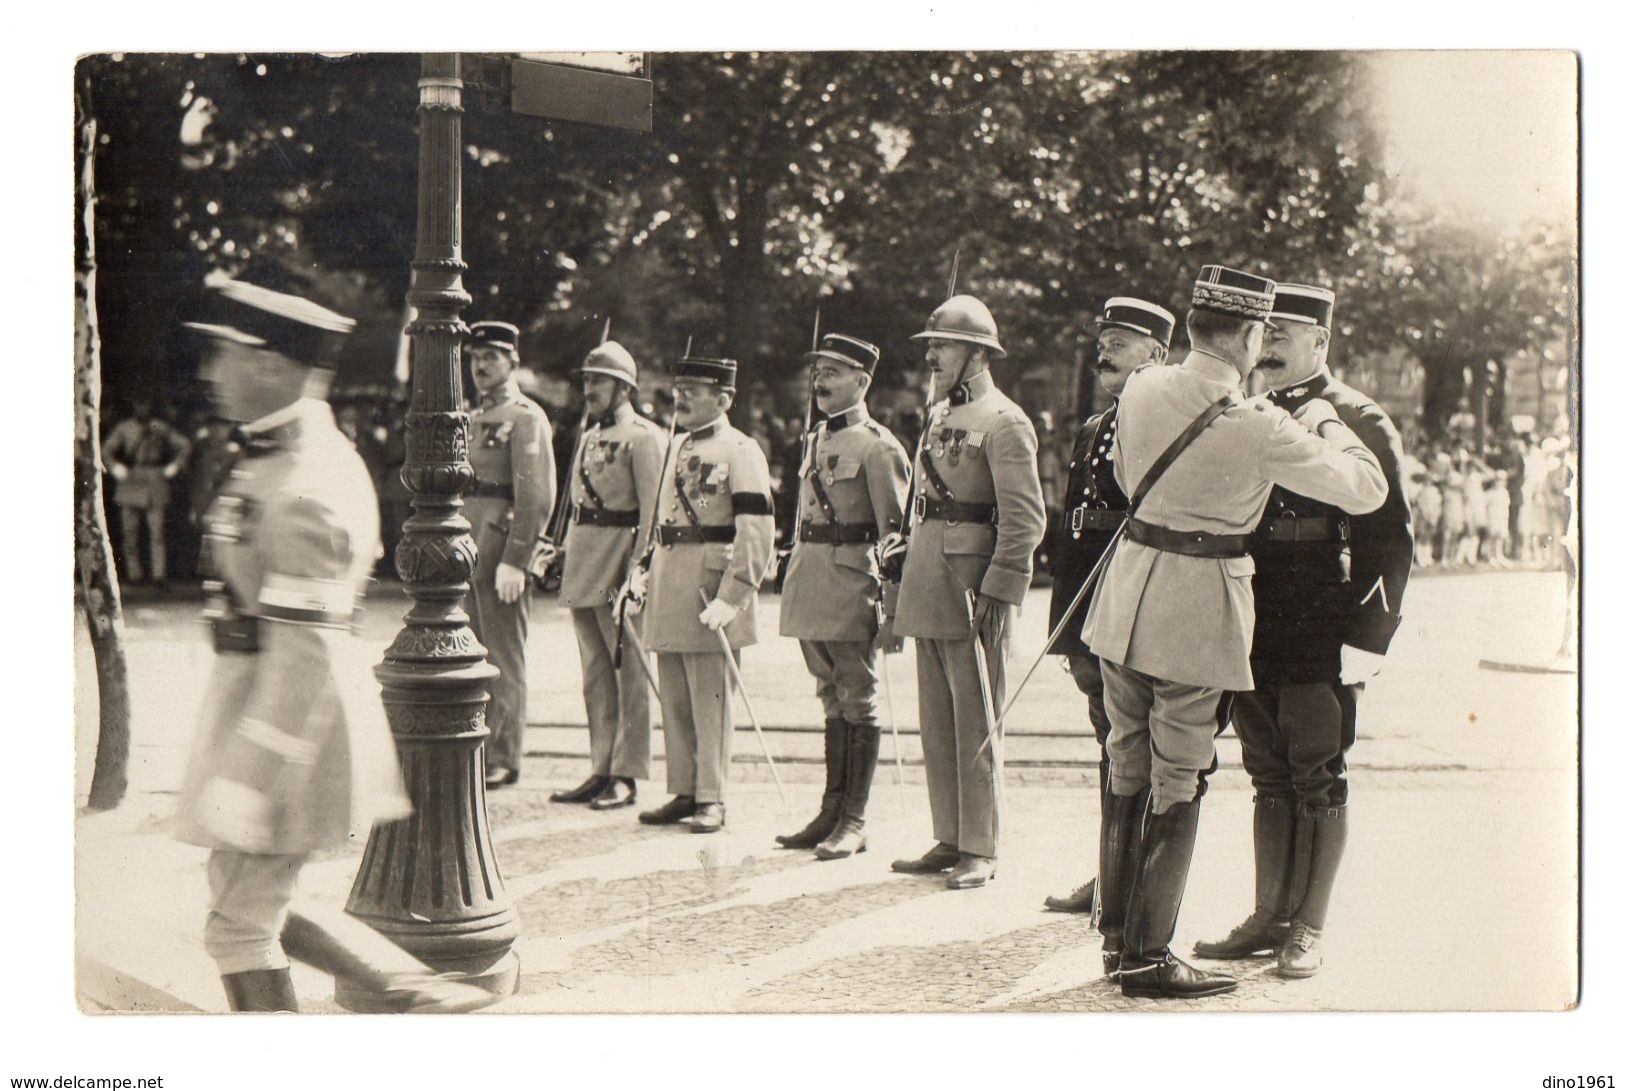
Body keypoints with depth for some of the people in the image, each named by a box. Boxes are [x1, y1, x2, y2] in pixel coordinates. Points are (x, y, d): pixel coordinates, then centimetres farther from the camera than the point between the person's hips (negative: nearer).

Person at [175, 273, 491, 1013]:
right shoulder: (275, 457, 10)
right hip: (258, 687, 10)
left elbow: (303, 650, -24)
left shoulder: (309, 486, -21)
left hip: (288, 703, -10)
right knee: (261, 910, 18)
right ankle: (420, 991, 24)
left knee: (239, 926, 3)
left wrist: (243, 776, -22)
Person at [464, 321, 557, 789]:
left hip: (501, 554, -8)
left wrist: (515, 561, -20)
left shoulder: (526, 418, -8)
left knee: (504, 659, -2)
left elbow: (537, 497, -16)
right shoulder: (474, 421, 19)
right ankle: (476, 751, 21)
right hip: (467, 554, 8)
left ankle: (504, 759, 6)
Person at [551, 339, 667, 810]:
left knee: (629, 671, -3)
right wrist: (567, 557, 15)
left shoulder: (643, 436, -6)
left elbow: (653, 508, -12)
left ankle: (626, 777, 1)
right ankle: (602, 769, 17)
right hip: (583, 566, 8)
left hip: (619, 563, -8)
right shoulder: (589, 438, 18)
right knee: (595, 674, 11)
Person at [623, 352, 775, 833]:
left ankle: (712, 799, 7)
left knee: (710, 699, -1)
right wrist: (642, 572, 15)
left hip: (709, 584, -8)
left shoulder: (740, 451, -7)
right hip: (668, 587, 8)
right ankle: (682, 792, 19)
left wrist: (731, 597, -21)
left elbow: (756, 534, -15)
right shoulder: (676, 449, 18)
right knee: (674, 699, 10)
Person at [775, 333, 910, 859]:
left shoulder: (877, 445, -8)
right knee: (833, 702, 14)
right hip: (811, 586, 8)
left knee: (857, 704, 0)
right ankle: (831, 811, 22)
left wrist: (890, 606, -14)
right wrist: (796, 587, 17)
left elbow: (894, 531, -10)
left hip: (850, 583, -8)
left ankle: (854, 822, 7)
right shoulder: (816, 439, 15)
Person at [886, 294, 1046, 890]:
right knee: (937, 724, 12)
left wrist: (996, 594, -19)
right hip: (927, 590, 8)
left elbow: (1025, 518, -15)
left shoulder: (1004, 421, -9)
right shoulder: (937, 415, 16)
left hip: (970, 589, -8)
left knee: (974, 726, -1)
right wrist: (909, 581, 18)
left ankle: (981, 852, 9)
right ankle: (948, 841, 22)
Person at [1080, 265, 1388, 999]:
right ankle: (1148, 957, 11)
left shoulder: (1140, 391, 2)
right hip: (1198, 613, -6)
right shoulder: (1259, 425, -15)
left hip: (1127, 598, 6)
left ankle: (1117, 936, 26)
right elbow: (1367, 490, -6)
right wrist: (1324, 421, 9)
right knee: (1176, 787, 4)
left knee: (1127, 774, 15)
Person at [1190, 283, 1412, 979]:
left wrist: (1364, 642, -12)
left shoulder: (1357, 422, -5)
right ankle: (1269, 918, 22)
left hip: (1319, 640, -6)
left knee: (1317, 781, 2)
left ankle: (1307, 929, 13)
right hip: (1254, 633, 6)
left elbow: (1389, 542, -7)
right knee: (1269, 778, 12)